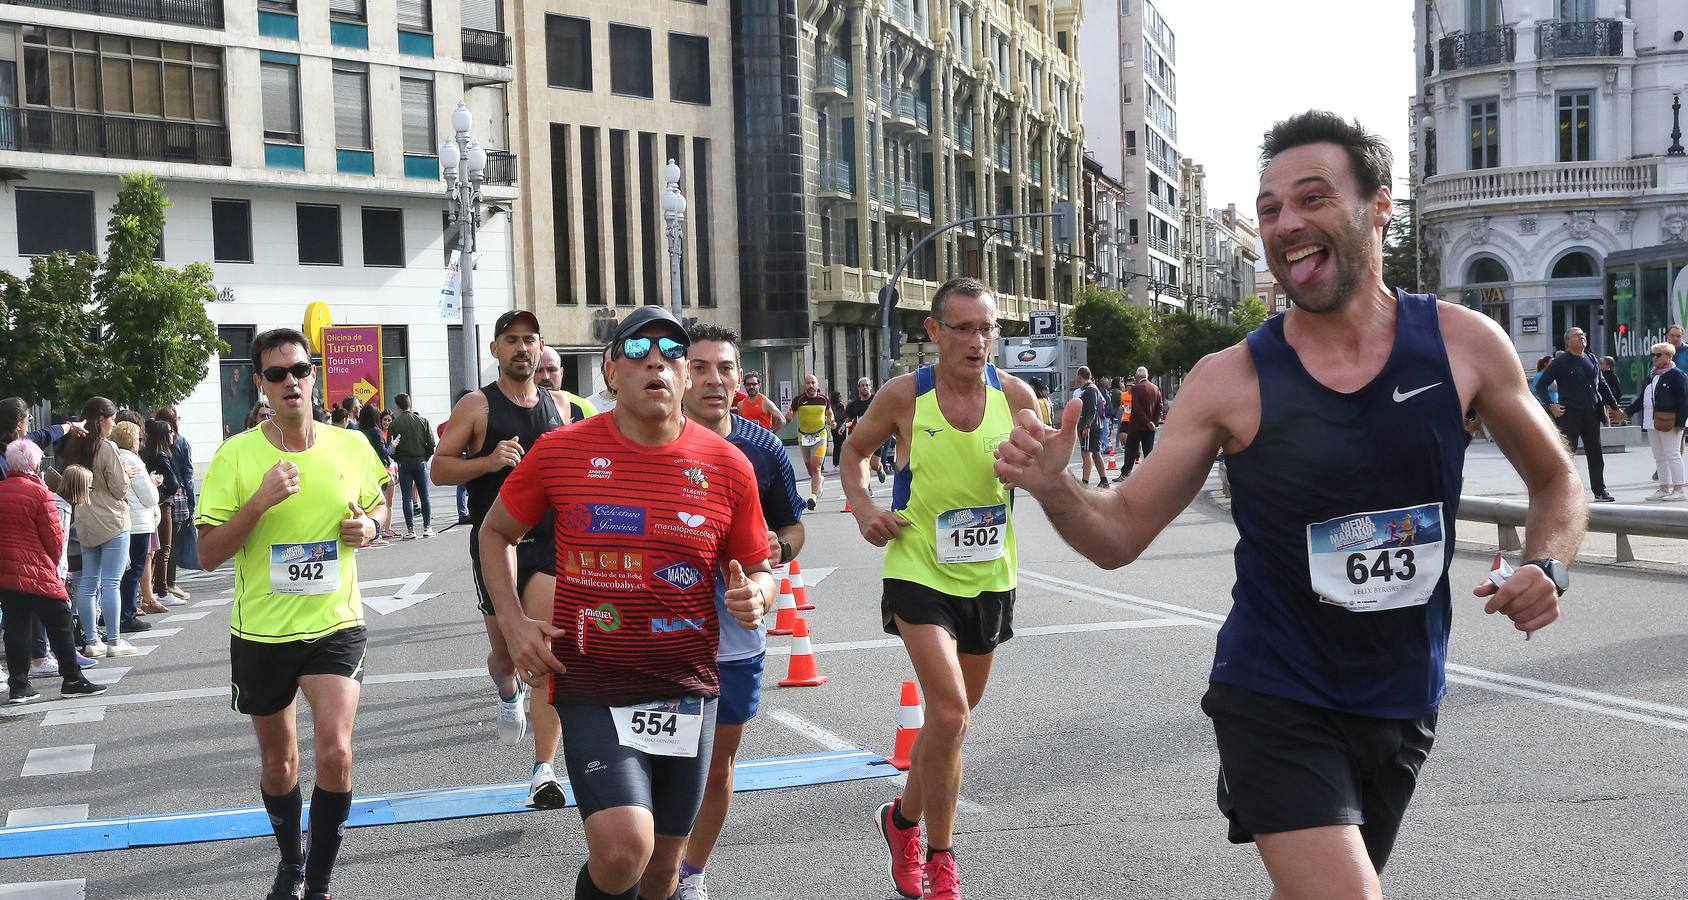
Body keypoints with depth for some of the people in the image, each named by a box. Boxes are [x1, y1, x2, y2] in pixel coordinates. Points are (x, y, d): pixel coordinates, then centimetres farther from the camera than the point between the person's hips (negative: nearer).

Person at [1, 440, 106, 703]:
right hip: (36, 572, -6)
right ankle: (72, 680, 6)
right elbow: (54, 536, -9)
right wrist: (53, 562, 10)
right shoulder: (38, 493, -11)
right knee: (59, 623, 3)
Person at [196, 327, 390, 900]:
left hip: (335, 624, 0)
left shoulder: (353, 446, -2)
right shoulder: (235, 456, -8)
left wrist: (371, 525, -7)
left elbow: (378, 507, 16)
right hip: (260, 633, 0)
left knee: (335, 752, -18)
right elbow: (208, 554, -10)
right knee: (278, 763, 16)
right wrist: (260, 501, -24)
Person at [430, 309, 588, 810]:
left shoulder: (561, 406, 10)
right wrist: (488, 461, -18)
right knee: (504, 652, 8)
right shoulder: (477, 406, -1)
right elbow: (439, 468, -3)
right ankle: (509, 694, 47)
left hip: (550, 541, 1)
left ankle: (544, 770, -11)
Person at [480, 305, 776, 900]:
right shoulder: (561, 451, -5)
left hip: (687, 689, 2)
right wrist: (513, 621, -3)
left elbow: (757, 570, 9)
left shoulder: (728, 466, -2)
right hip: (591, 684, -2)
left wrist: (754, 595, -15)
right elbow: (496, 532, 11)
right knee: (623, 846, -21)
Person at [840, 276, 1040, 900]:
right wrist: (863, 508, -8)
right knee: (949, 714, -17)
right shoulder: (905, 396, -9)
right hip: (919, 572, -4)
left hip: (989, 575, 4)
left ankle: (904, 819, 42)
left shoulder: (1014, 395, -4)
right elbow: (855, 450, 9)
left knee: (953, 715, 16)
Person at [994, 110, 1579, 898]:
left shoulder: (1465, 343, -7)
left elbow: (1556, 485, 9)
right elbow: (1120, 535, -6)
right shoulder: (1229, 382, -12)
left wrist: (1547, 566, -11)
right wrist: (1054, 488, -27)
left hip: (1404, 704, 4)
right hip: (1276, 705, -3)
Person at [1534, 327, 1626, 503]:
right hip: (1569, 415, -5)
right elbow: (1540, 385, -3)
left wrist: (1614, 407, 21)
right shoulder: (1560, 362, -4)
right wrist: (1551, 406, -13)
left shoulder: (1591, 359, 12)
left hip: (1591, 414, 5)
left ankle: (1600, 491, 17)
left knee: (1595, 454, 9)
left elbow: (1602, 385, 22)